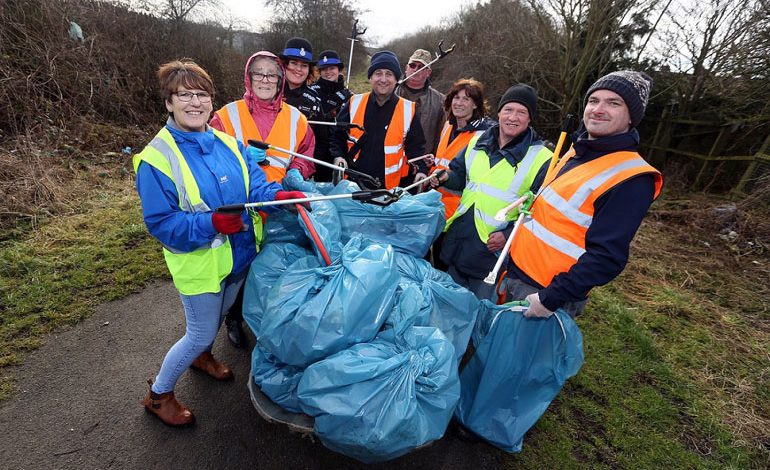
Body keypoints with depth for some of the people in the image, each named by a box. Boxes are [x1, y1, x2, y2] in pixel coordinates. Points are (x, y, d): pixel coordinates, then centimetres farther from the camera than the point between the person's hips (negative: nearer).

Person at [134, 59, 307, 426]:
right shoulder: (156, 158, -18)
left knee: (216, 318, 28)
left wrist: (278, 195, -28)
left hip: (240, 255, 6)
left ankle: (202, 356, 60)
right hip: (199, 265, -6)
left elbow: (255, 185, -6)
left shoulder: (228, 143, -2)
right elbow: (160, 223, -19)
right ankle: (158, 394, 37)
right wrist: (211, 223, -32)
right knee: (200, 334, 10)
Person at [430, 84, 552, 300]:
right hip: (456, 240, 5)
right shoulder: (478, 142, 7)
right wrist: (446, 177, -4)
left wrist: (508, 235, -21)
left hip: (493, 251, -4)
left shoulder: (541, 159, -9)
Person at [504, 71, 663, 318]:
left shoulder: (631, 180, -18)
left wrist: (550, 299, -23)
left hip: (545, 292, -7)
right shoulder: (576, 152, 7)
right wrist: (513, 235, 12)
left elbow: (607, 257, -22)